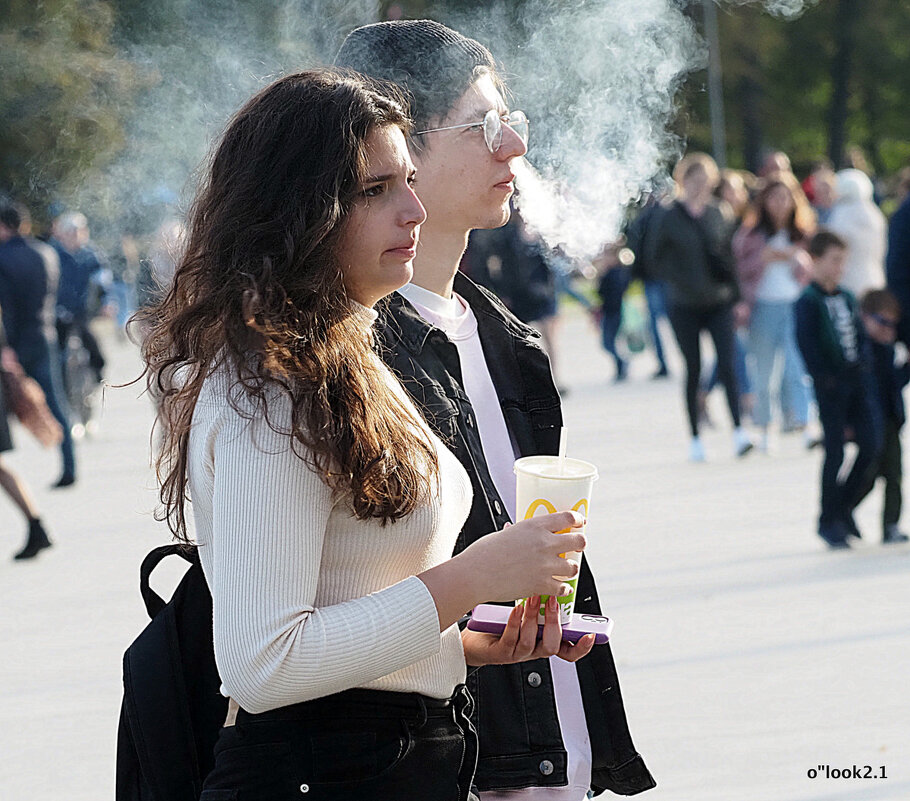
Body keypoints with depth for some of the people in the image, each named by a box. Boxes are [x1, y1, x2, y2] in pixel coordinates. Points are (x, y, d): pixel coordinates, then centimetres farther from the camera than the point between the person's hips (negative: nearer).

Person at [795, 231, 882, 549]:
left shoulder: (846, 298, 13)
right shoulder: (808, 302, -9)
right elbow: (807, 344, -15)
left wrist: (863, 366, 6)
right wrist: (824, 377, -19)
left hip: (857, 380, 7)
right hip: (831, 385, -7)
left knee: (871, 445, 1)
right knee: (835, 452, -4)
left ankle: (844, 507, 18)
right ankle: (828, 520, 7)